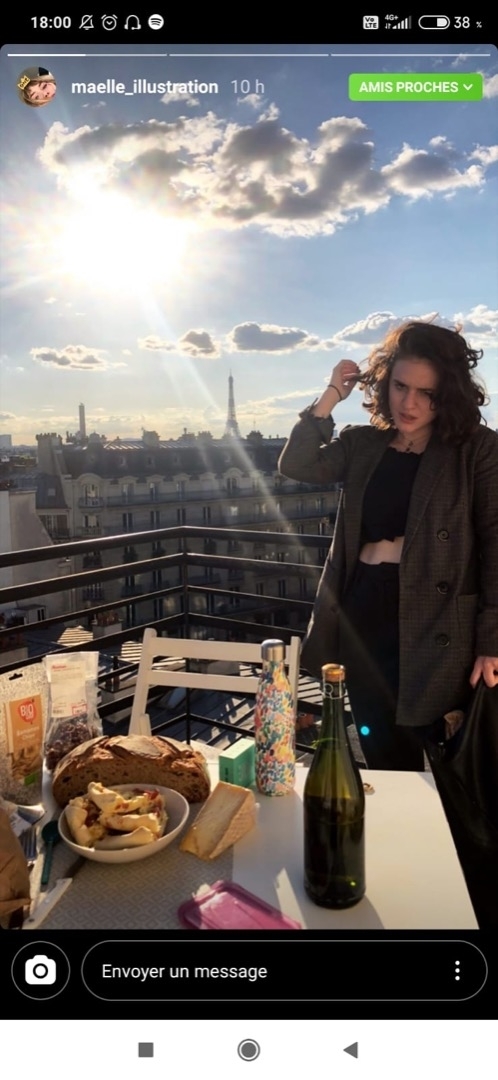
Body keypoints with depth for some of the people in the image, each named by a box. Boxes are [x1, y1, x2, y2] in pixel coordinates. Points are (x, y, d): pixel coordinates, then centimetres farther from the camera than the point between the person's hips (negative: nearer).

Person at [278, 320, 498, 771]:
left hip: (432, 630, -4)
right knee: (380, 756, 17)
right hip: (363, 617, 4)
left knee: (416, 762, 7)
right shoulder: (363, 445, 9)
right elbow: (296, 465, 0)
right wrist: (330, 397, -5)